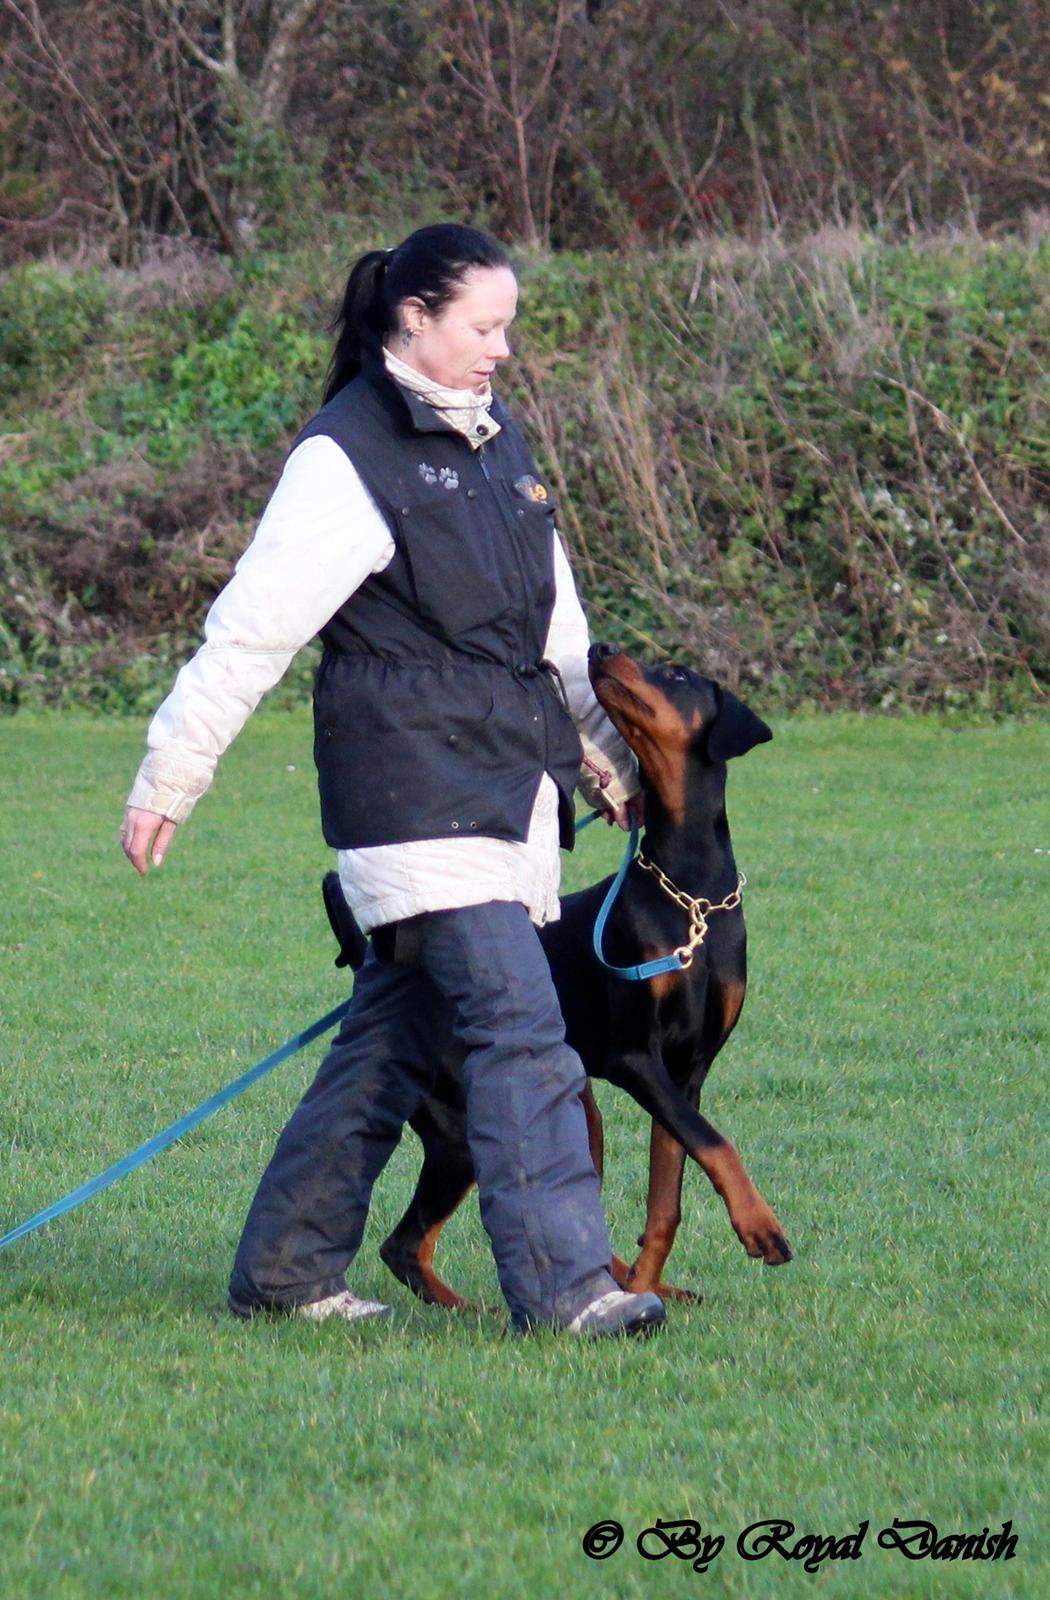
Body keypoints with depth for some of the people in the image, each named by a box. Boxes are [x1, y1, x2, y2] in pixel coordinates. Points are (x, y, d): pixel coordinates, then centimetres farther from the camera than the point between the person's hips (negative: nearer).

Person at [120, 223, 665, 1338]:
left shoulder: (493, 441, 16)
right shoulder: (347, 459, -9)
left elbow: (552, 617, 27)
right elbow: (250, 630, -8)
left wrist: (594, 743, 30)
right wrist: (167, 783, -7)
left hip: (508, 784, 8)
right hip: (413, 794, -8)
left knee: (394, 1038, 10)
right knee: (519, 1031, -15)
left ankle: (284, 1272, 17)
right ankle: (562, 1286, -17)